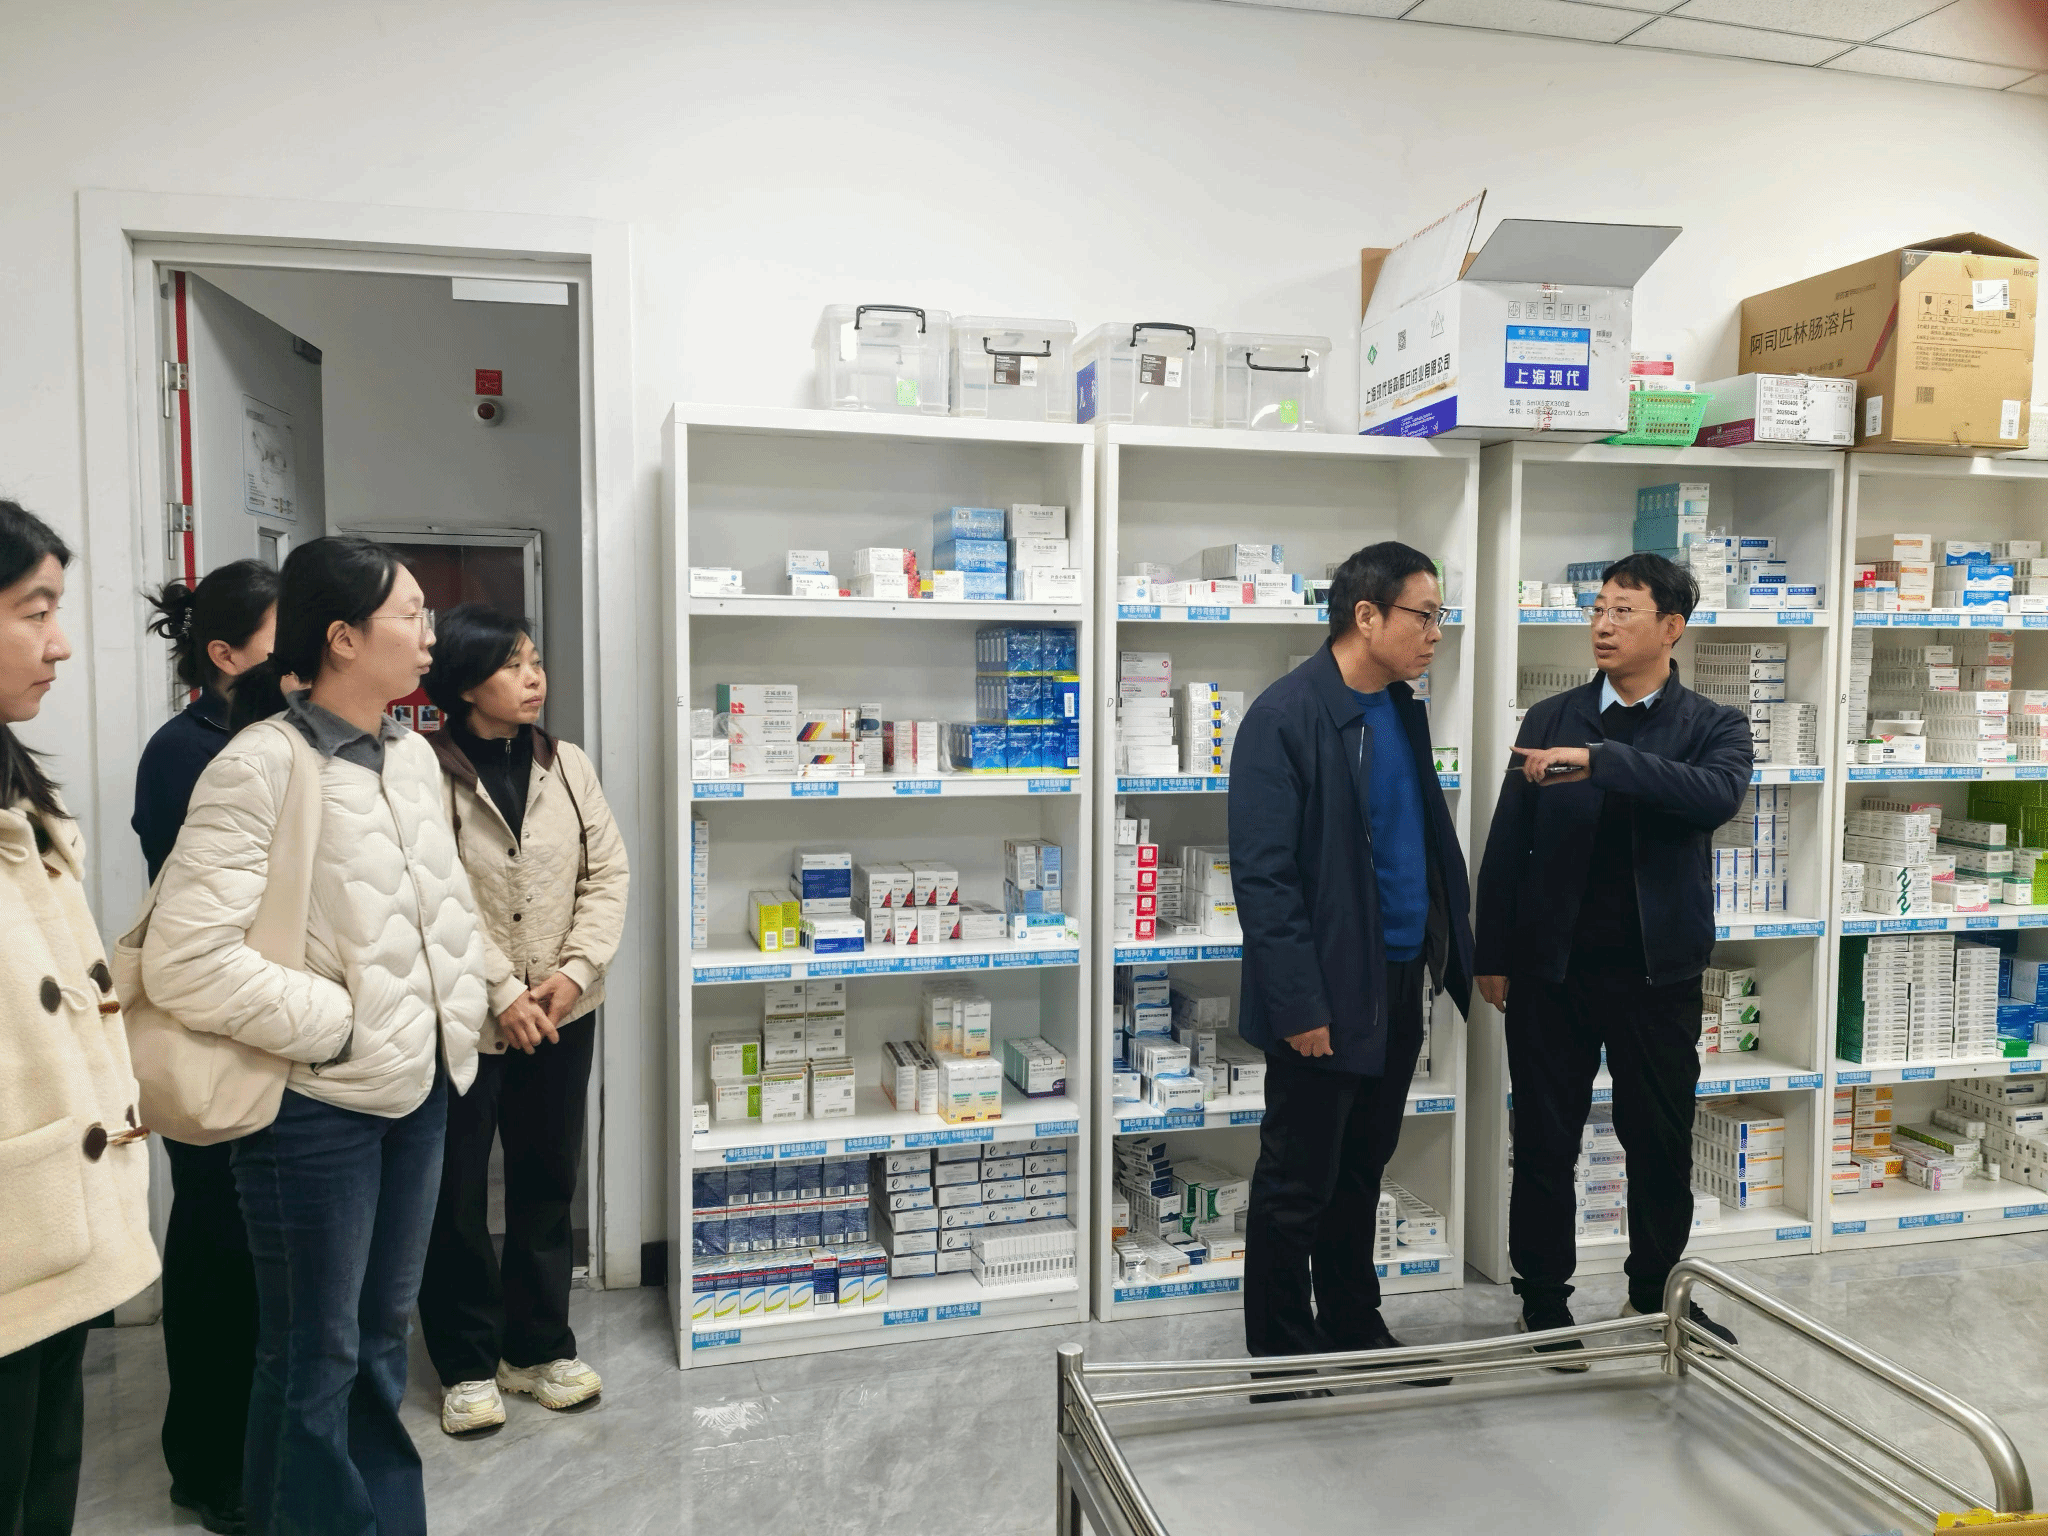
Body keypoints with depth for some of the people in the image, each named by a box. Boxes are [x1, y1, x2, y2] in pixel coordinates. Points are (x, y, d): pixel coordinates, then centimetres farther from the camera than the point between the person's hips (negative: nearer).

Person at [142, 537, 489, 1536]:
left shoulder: (414, 756, 4)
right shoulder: (261, 766, -18)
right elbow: (185, 961, -22)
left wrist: (463, 1006, 5)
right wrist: (336, 1025, -16)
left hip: (419, 1084, 7)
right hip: (317, 1103, -7)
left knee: (384, 1330, 21)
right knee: (315, 1355, 9)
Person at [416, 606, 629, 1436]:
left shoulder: (567, 765, 3)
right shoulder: (425, 773, -12)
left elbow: (607, 870, 3)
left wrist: (576, 969, -9)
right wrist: (501, 992, -16)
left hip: (560, 1015, 5)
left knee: (547, 1182, 14)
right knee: (457, 1193, 8)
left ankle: (538, 1348, 31)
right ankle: (466, 1366, 25)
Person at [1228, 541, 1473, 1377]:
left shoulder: (1402, 709, 10)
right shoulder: (1284, 718, -16)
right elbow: (1262, 874, -19)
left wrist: (1452, 950, 11)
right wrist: (1300, 1005, -20)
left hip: (1397, 985, 8)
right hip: (1328, 998, -8)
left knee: (1361, 1173, 20)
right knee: (1297, 1186, 6)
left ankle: (1353, 1330, 36)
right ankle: (1280, 1356, 22)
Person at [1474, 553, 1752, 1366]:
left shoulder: (1714, 725, 1)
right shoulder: (1549, 719, 3)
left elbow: (1717, 796, -22)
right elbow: (1507, 843, 4)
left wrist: (1600, 760, -30)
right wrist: (1493, 955, 1)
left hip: (1658, 970, 0)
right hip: (1553, 966, 0)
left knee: (1662, 1144, 13)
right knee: (1545, 1143, 8)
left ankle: (1656, 1292, 35)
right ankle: (1543, 1301, 24)